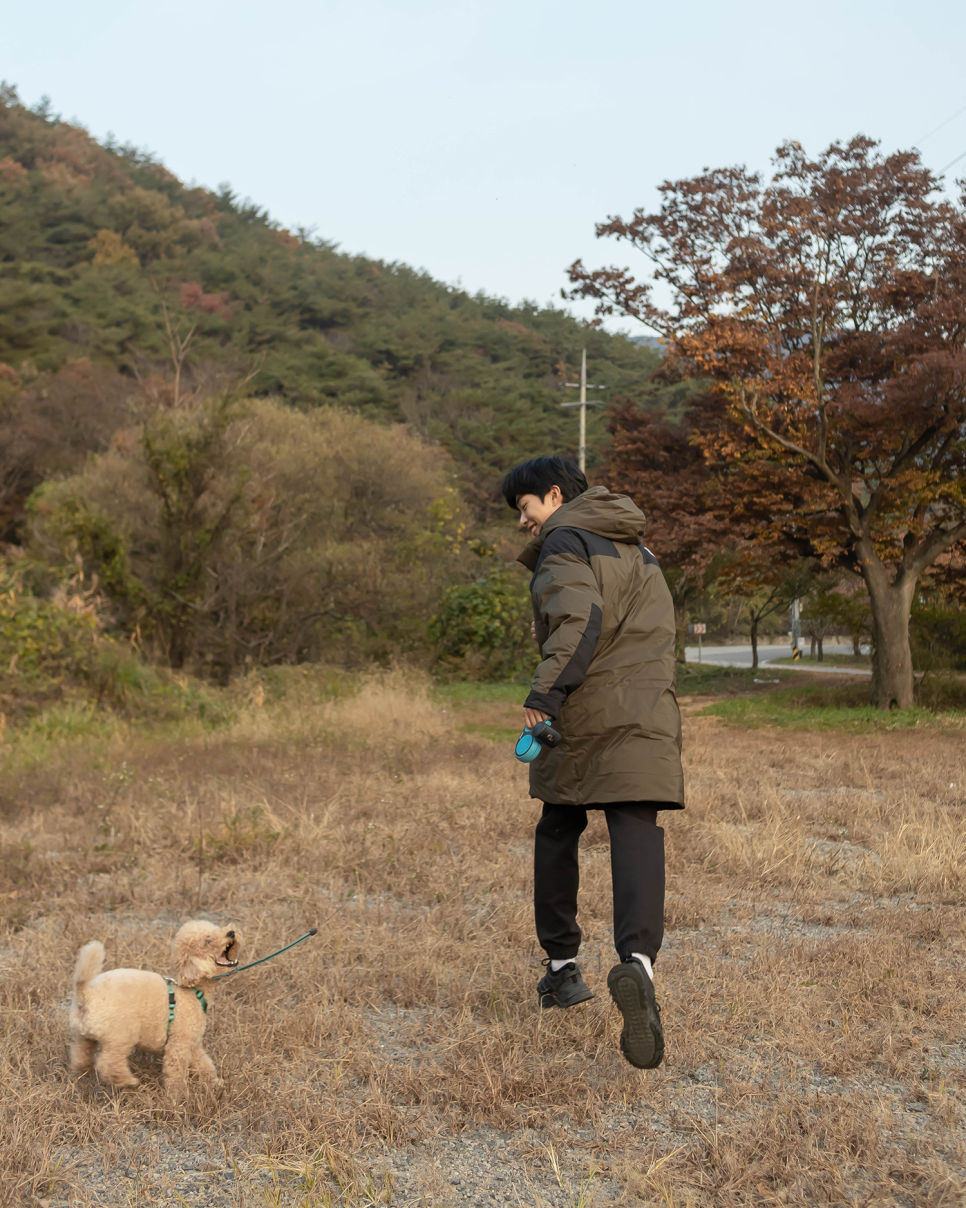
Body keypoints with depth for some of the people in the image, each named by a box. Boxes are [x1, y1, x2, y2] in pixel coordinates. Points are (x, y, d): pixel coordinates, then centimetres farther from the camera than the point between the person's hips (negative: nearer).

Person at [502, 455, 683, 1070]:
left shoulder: (564, 542, -2)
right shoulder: (636, 547, 23)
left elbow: (580, 620, -19)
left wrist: (545, 693, -22)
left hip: (580, 718, -4)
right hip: (646, 717, 5)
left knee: (558, 833, 15)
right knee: (636, 837, -7)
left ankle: (561, 966, 22)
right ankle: (638, 961, -30)